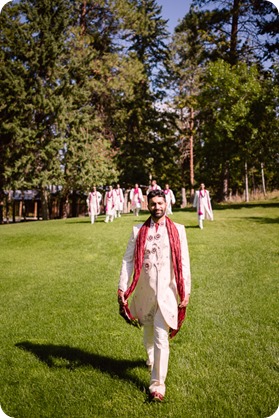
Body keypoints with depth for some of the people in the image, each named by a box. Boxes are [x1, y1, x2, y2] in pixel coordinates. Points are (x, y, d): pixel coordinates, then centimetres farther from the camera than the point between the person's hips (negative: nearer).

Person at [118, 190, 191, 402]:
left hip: (167, 292, -2)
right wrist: (122, 289, -5)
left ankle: (158, 384, 7)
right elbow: (128, 260, 0)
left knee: (161, 338, -5)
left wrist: (186, 291, -5)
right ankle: (152, 359, 52)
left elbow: (184, 262, -2)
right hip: (145, 291, 3)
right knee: (148, 334, 22)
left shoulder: (178, 230, -2)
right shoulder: (138, 231, 2)